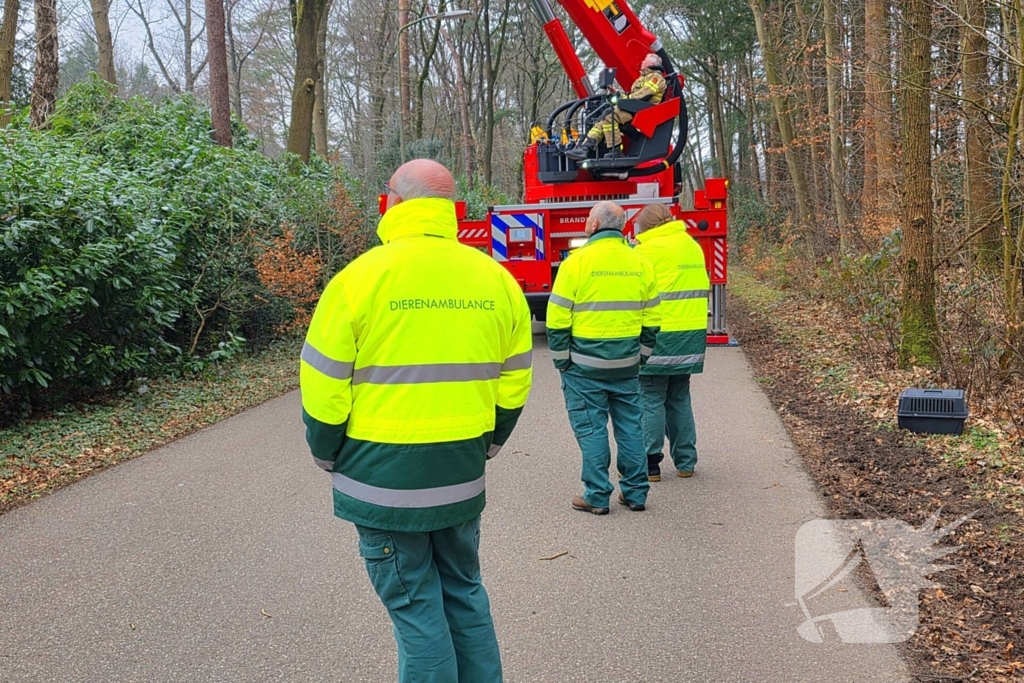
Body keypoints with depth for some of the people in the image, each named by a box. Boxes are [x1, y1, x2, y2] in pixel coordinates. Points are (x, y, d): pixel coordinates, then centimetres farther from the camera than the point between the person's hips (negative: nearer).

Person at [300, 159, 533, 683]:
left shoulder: (361, 276, -11)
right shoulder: (496, 278, 3)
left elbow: (323, 385, -9)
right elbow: (514, 382, 8)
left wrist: (327, 456, 6)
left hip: (384, 480, -4)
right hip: (463, 480, 5)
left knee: (414, 605, 7)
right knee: (464, 593, 20)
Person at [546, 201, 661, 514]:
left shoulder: (577, 261, -10)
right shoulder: (640, 263, 4)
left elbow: (558, 318, -10)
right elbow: (651, 319, 8)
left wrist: (562, 360, 0)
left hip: (586, 363, -4)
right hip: (627, 364, 5)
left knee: (591, 427, 4)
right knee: (630, 426, 12)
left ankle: (597, 496, 8)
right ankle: (635, 492, 19)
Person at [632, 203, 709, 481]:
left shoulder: (647, 251, -11)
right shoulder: (693, 246, 12)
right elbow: (699, 287, 17)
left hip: (659, 337, -7)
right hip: (691, 336, 7)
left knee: (651, 400, 1)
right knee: (679, 398, 15)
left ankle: (650, 463, 3)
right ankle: (685, 461, 20)